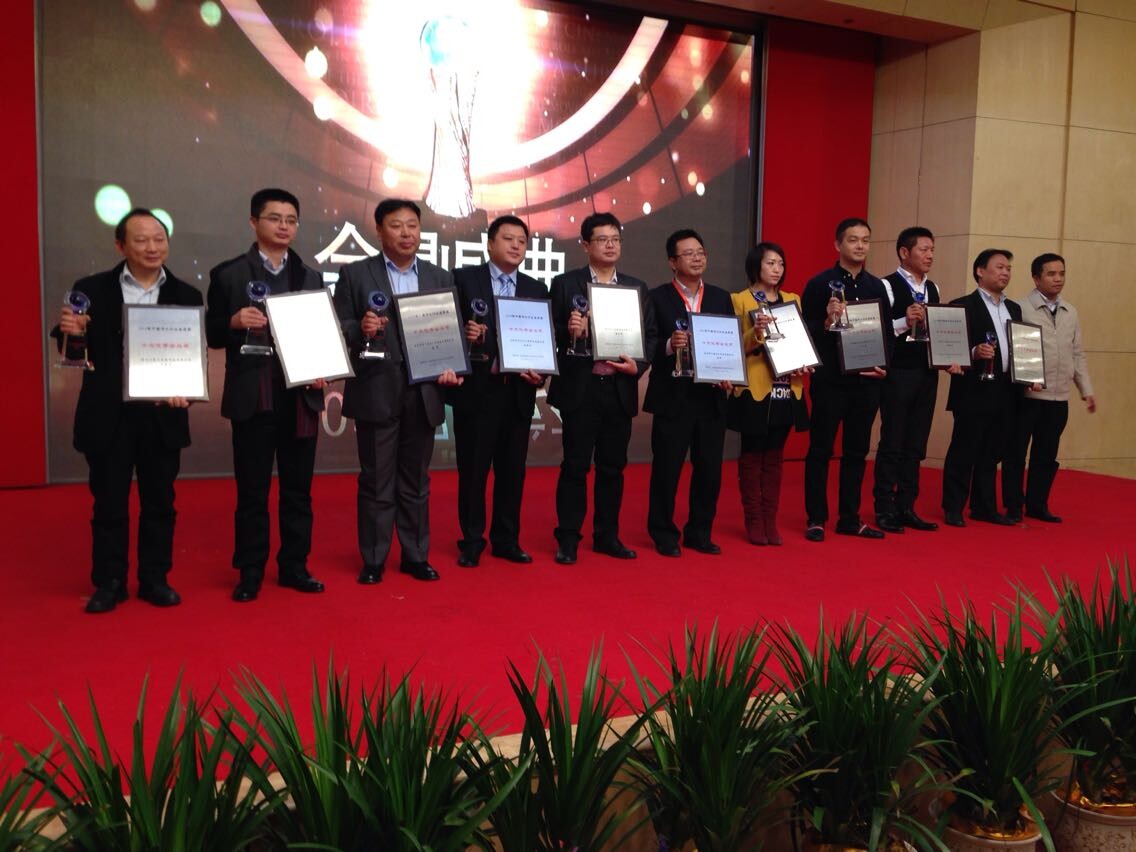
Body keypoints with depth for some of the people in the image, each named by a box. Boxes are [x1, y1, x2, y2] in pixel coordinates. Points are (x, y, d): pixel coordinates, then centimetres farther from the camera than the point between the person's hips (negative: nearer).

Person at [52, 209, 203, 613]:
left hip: (162, 416, 1)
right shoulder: (92, 290, 1)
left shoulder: (187, 296, 4)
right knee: (108, 503, 8)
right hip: (108, 416, -1)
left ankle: (155, 579, 22)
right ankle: (109, 583, 19)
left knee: (159, 502, 10)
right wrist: (68, 331, -21)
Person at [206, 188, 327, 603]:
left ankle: (294, 566, 20)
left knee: (298, 489, 9)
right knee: (252, 490, 4)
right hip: (252, 398, -3)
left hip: (300, 397, 3)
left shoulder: (311, 278, 11)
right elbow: (212, 336, 1)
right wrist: (235, 322, -19)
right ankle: (250, 573, 15)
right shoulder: (228, 274, 2)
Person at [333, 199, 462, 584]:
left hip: (423, 394, 3)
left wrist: (451, 367, -7)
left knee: (416, 481, 12)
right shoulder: (355, 274, 2)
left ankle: (416, 556, 21)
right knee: (376, 482, 4)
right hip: (376, 393, -3)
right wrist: (361, 329, -22)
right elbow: (339, 331, -2)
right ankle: (373, 561, 14)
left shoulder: (440, 278, 10)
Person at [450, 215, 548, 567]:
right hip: (476, 389, -3)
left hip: (518, 391, 3)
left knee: (512, 469, 9)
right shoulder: (465, 279, 1)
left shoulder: (536, 290, 12)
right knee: (473, 469, 4)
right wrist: (464, 335, -22)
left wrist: (540, 373, -5)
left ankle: (507, 539, 21)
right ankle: (472, 542, 16)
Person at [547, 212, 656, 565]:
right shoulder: (565, 284, 1)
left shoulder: (637, 288, 12)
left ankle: (607, 536, 20)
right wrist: (568, 331, -23)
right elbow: (551, 334, -2)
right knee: (575, 465, 0)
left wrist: (638, 366, -8)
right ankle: (568, 539, 9)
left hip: (620, 388, 4)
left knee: (613, 467, 10)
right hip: (580, 388, -3)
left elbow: (651, 336, 9)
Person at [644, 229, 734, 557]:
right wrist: (669, 345, -25)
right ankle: (664, 535, 15)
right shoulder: (657, 298, -2)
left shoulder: (721, 298, 11)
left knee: (710, 469, 8)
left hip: (712, 397, 4)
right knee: (666, 469, 2)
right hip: (672, 398, -4)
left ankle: (699, 533, 22)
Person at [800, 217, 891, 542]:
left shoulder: (877, 286, 11)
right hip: (830, 380, -5)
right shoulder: (820, 283, -4)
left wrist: (883, 364, -1)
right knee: (820, 450, 3)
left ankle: (850, 518, 20)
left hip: (866, 380, 5)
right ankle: (816, 519, 11)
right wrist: (827, 321, -25)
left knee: (857, 451, 11)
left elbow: (886, 332, 14)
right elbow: (805, 331, -7)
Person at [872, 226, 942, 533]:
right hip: (898, 373, -7)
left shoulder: (933, 289, 15)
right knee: (892, 443, -1)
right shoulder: (888, 286, -7)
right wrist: (905, 321, -26)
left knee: (915, 445, 10)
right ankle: (884, 510, 7)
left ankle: (906, 507, 18)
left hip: (927, 373, 7)